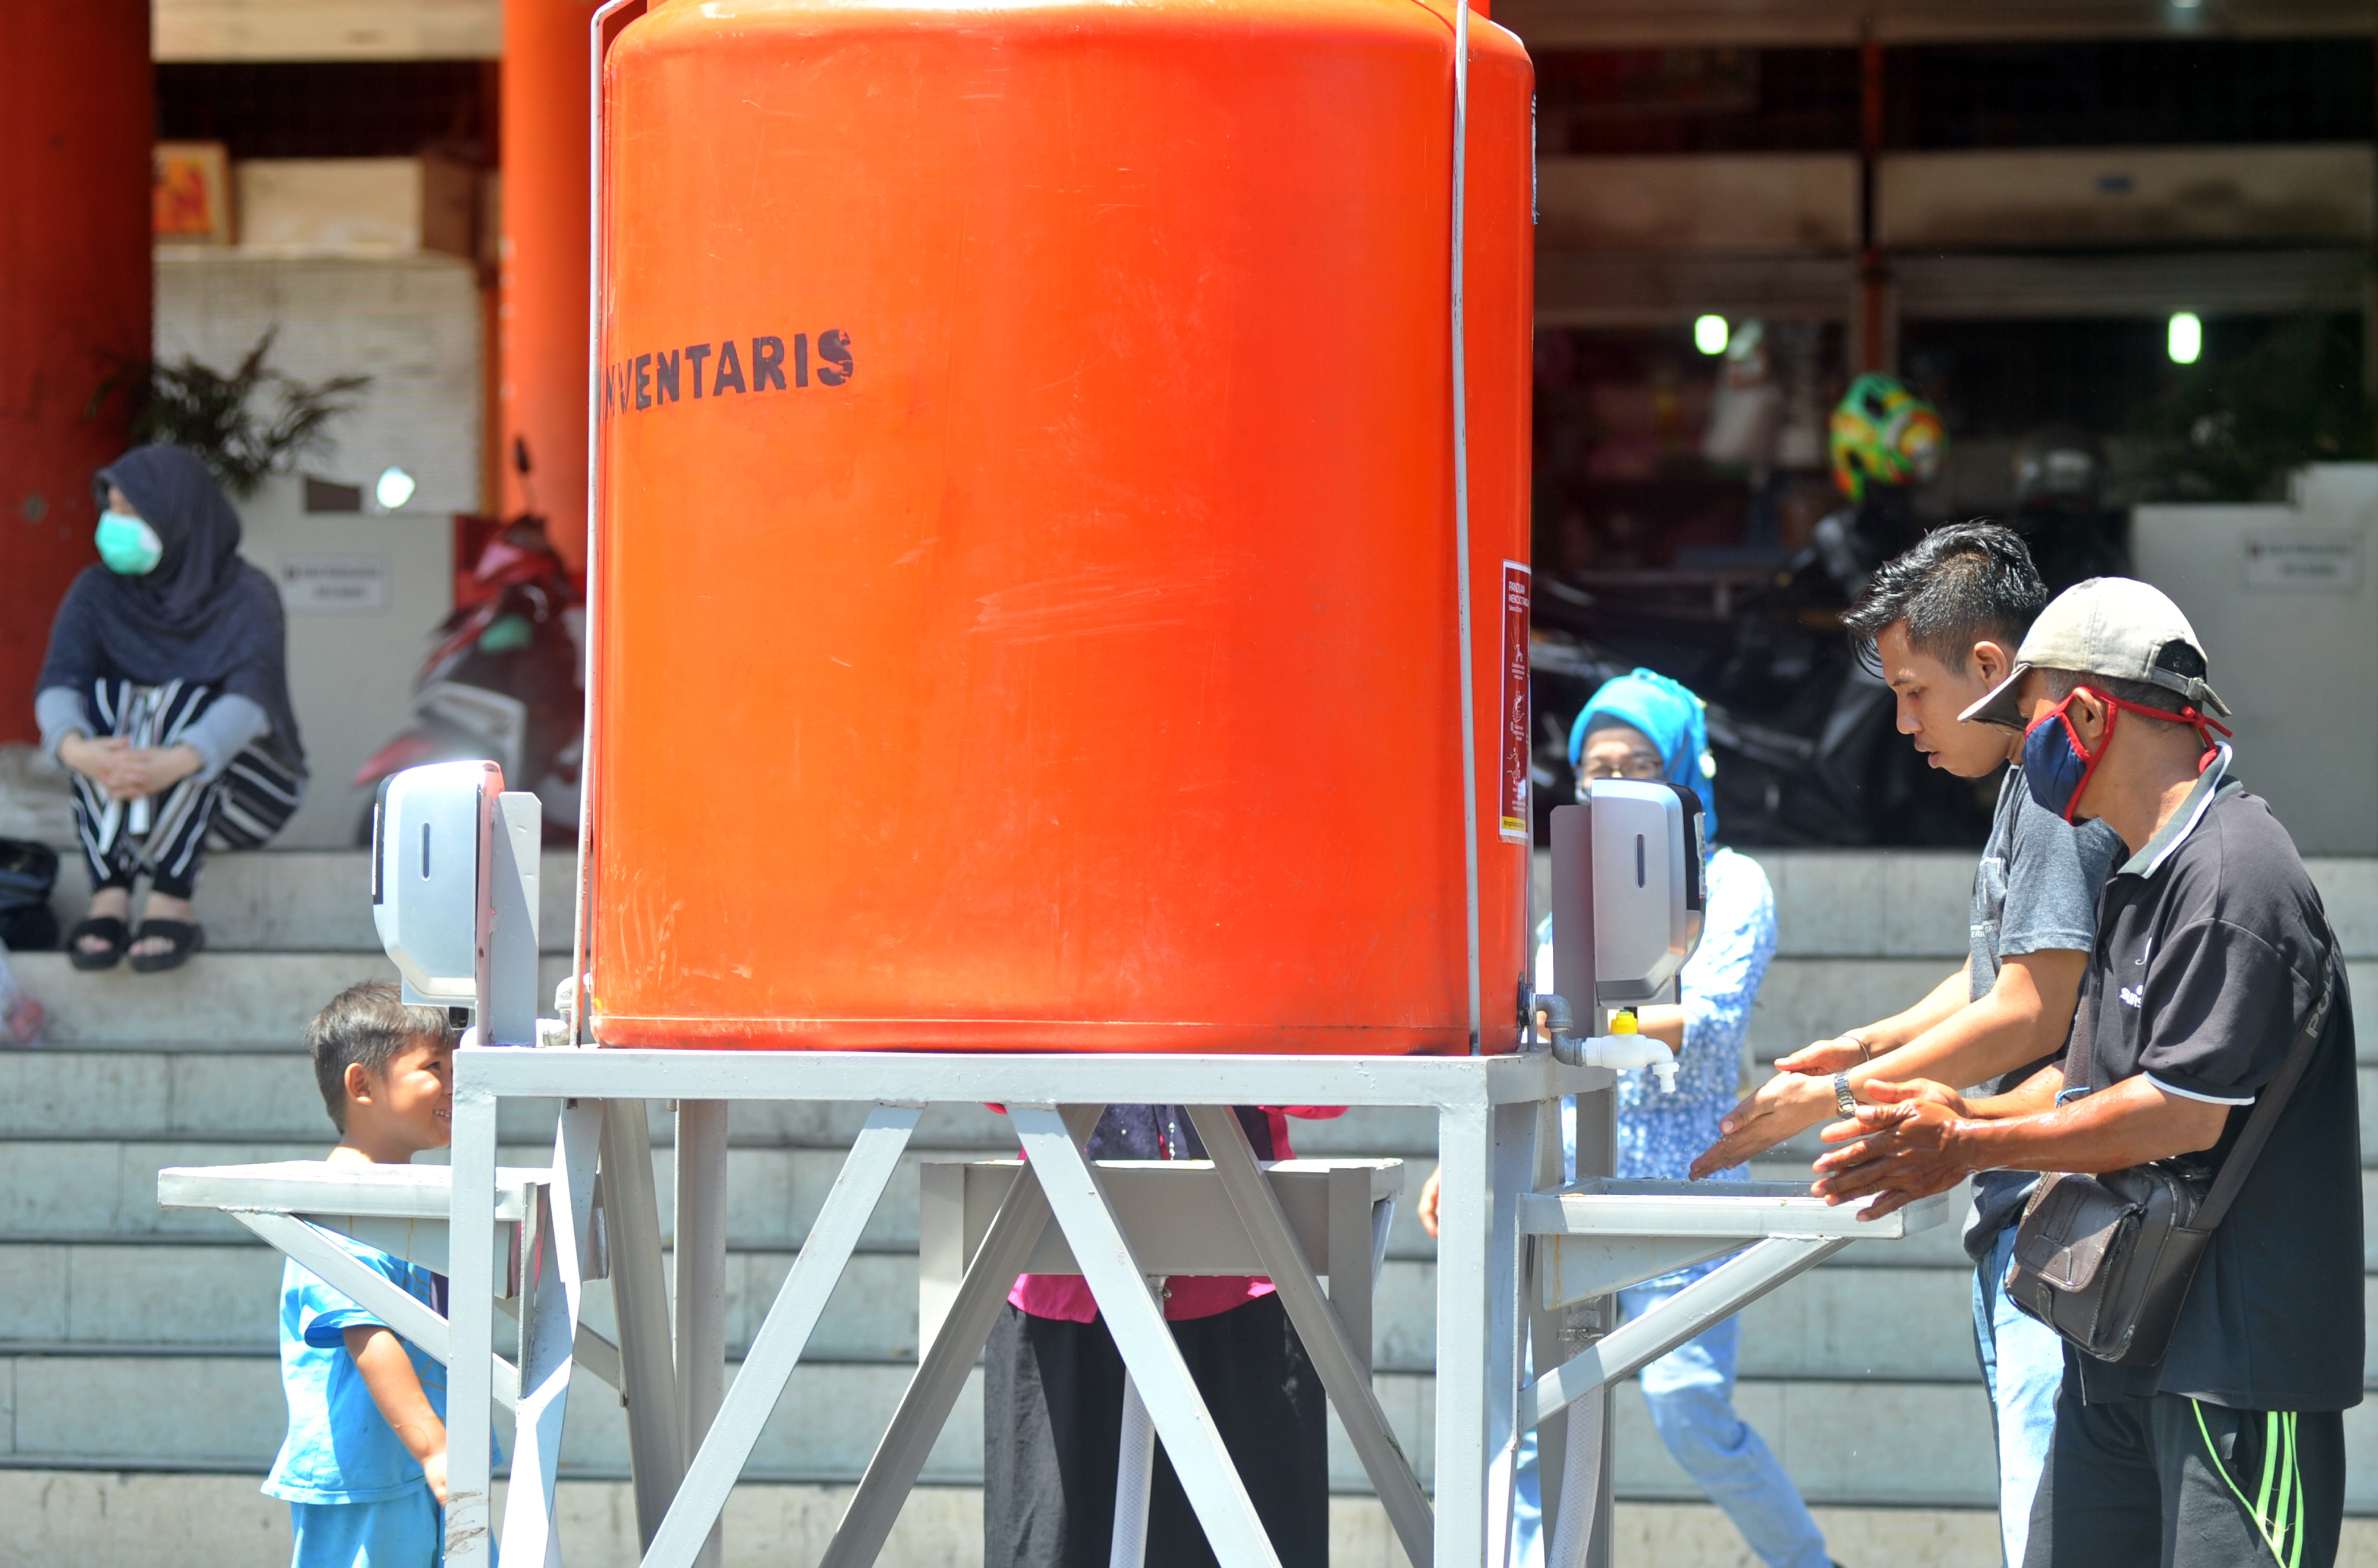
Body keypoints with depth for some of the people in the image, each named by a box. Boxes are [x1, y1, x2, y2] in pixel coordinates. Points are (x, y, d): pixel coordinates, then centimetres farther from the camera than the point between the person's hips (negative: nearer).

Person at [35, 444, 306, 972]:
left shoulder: (247, 596, -13)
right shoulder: (98, 592, -3)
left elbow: (251, 696, -29)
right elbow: (58, 681, -18)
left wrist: (176, 763, -50)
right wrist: (76, 749, -43)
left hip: (242, 784, -3)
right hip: (123, 804, 3)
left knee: (179, 702, -32)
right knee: (101, 698, -28)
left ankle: (170, 904, -40)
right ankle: (109, 900, -39)